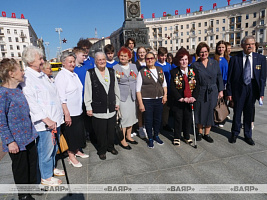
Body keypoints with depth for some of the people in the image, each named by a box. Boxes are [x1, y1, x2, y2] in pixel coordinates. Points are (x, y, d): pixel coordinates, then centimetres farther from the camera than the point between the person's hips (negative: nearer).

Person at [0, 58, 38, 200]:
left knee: (32, 161, 20)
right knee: (20, 167, 12)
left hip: (29, 135, 7)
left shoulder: (18, 90, 5)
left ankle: (32, 185, 42)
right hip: (17, 140, -7)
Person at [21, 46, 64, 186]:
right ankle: (45, 177, 25)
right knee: (46, 150, 6)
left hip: (54, 120, 9)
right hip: (44, 124, -9)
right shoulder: (27, 78, -14)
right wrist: (46, 119, -21)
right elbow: (32, 102, -20)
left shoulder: (42, 75, 14)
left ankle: (52, 168, 42)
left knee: (53, 147, 22)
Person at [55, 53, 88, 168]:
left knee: (78, 132, 18)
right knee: (70, 134, 6)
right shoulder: (61, 76, -14)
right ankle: (71, 156, 23)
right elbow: (61, 98, -19)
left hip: (78, 111, 8)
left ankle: (76, 151, 37)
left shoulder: (74, 75, 11)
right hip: (69, 113, -8)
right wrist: (66, 114, -21)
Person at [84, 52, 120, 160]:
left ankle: (110, 146, 36)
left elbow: (116, 88, 13)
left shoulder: (111, 71, 8)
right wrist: (88, 107, -5)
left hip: (111, 108, 4)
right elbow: (87, 91, -3)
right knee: (100, 131, 6)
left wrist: (117, 102, 12)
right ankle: (102, 150, 27)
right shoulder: (90, 73, -4)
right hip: (98, 108, -3)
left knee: (111, 129, 14)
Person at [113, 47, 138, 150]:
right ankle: (122, 140, 12)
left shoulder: (134, 66, 10)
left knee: (132, 116, 12)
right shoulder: (115, 68, -1)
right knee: (124, 116, -4)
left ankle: (128, 136, 31)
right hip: (122, 96, -4)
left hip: (132, 95, 5)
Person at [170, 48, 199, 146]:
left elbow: (197, 86, 2)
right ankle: (177, 137, 23)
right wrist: (181, 98, -16)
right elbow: (172, 88, -9)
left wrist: (193, 97, -13)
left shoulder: (194, 71, 4)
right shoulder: (174, 72, -5)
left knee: (188, 118, 11)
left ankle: (187, 136, 31)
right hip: (178, 100, -2)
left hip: (190, 100, 2)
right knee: (178, 119, 6)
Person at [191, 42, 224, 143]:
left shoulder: (215, 63, 6)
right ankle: (200, 132, 25)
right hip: (200, 92, -2)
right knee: (200, 112, 6)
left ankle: (207, 133, 21)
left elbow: (219, 77, 9)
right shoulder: (195, 65, -2)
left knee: (210, 112, 6)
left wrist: (220, 90, 5)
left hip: (212, 92, 2)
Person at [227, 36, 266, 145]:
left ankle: (248, 135, 27)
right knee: (237, 112, 7)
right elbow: (230, 77, -3)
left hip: (252, 88, 2)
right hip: (239, 88, -2)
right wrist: (229, 92, -6)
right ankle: (235, 134, 25)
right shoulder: (235, 58, -3)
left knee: (249, 113, 12)